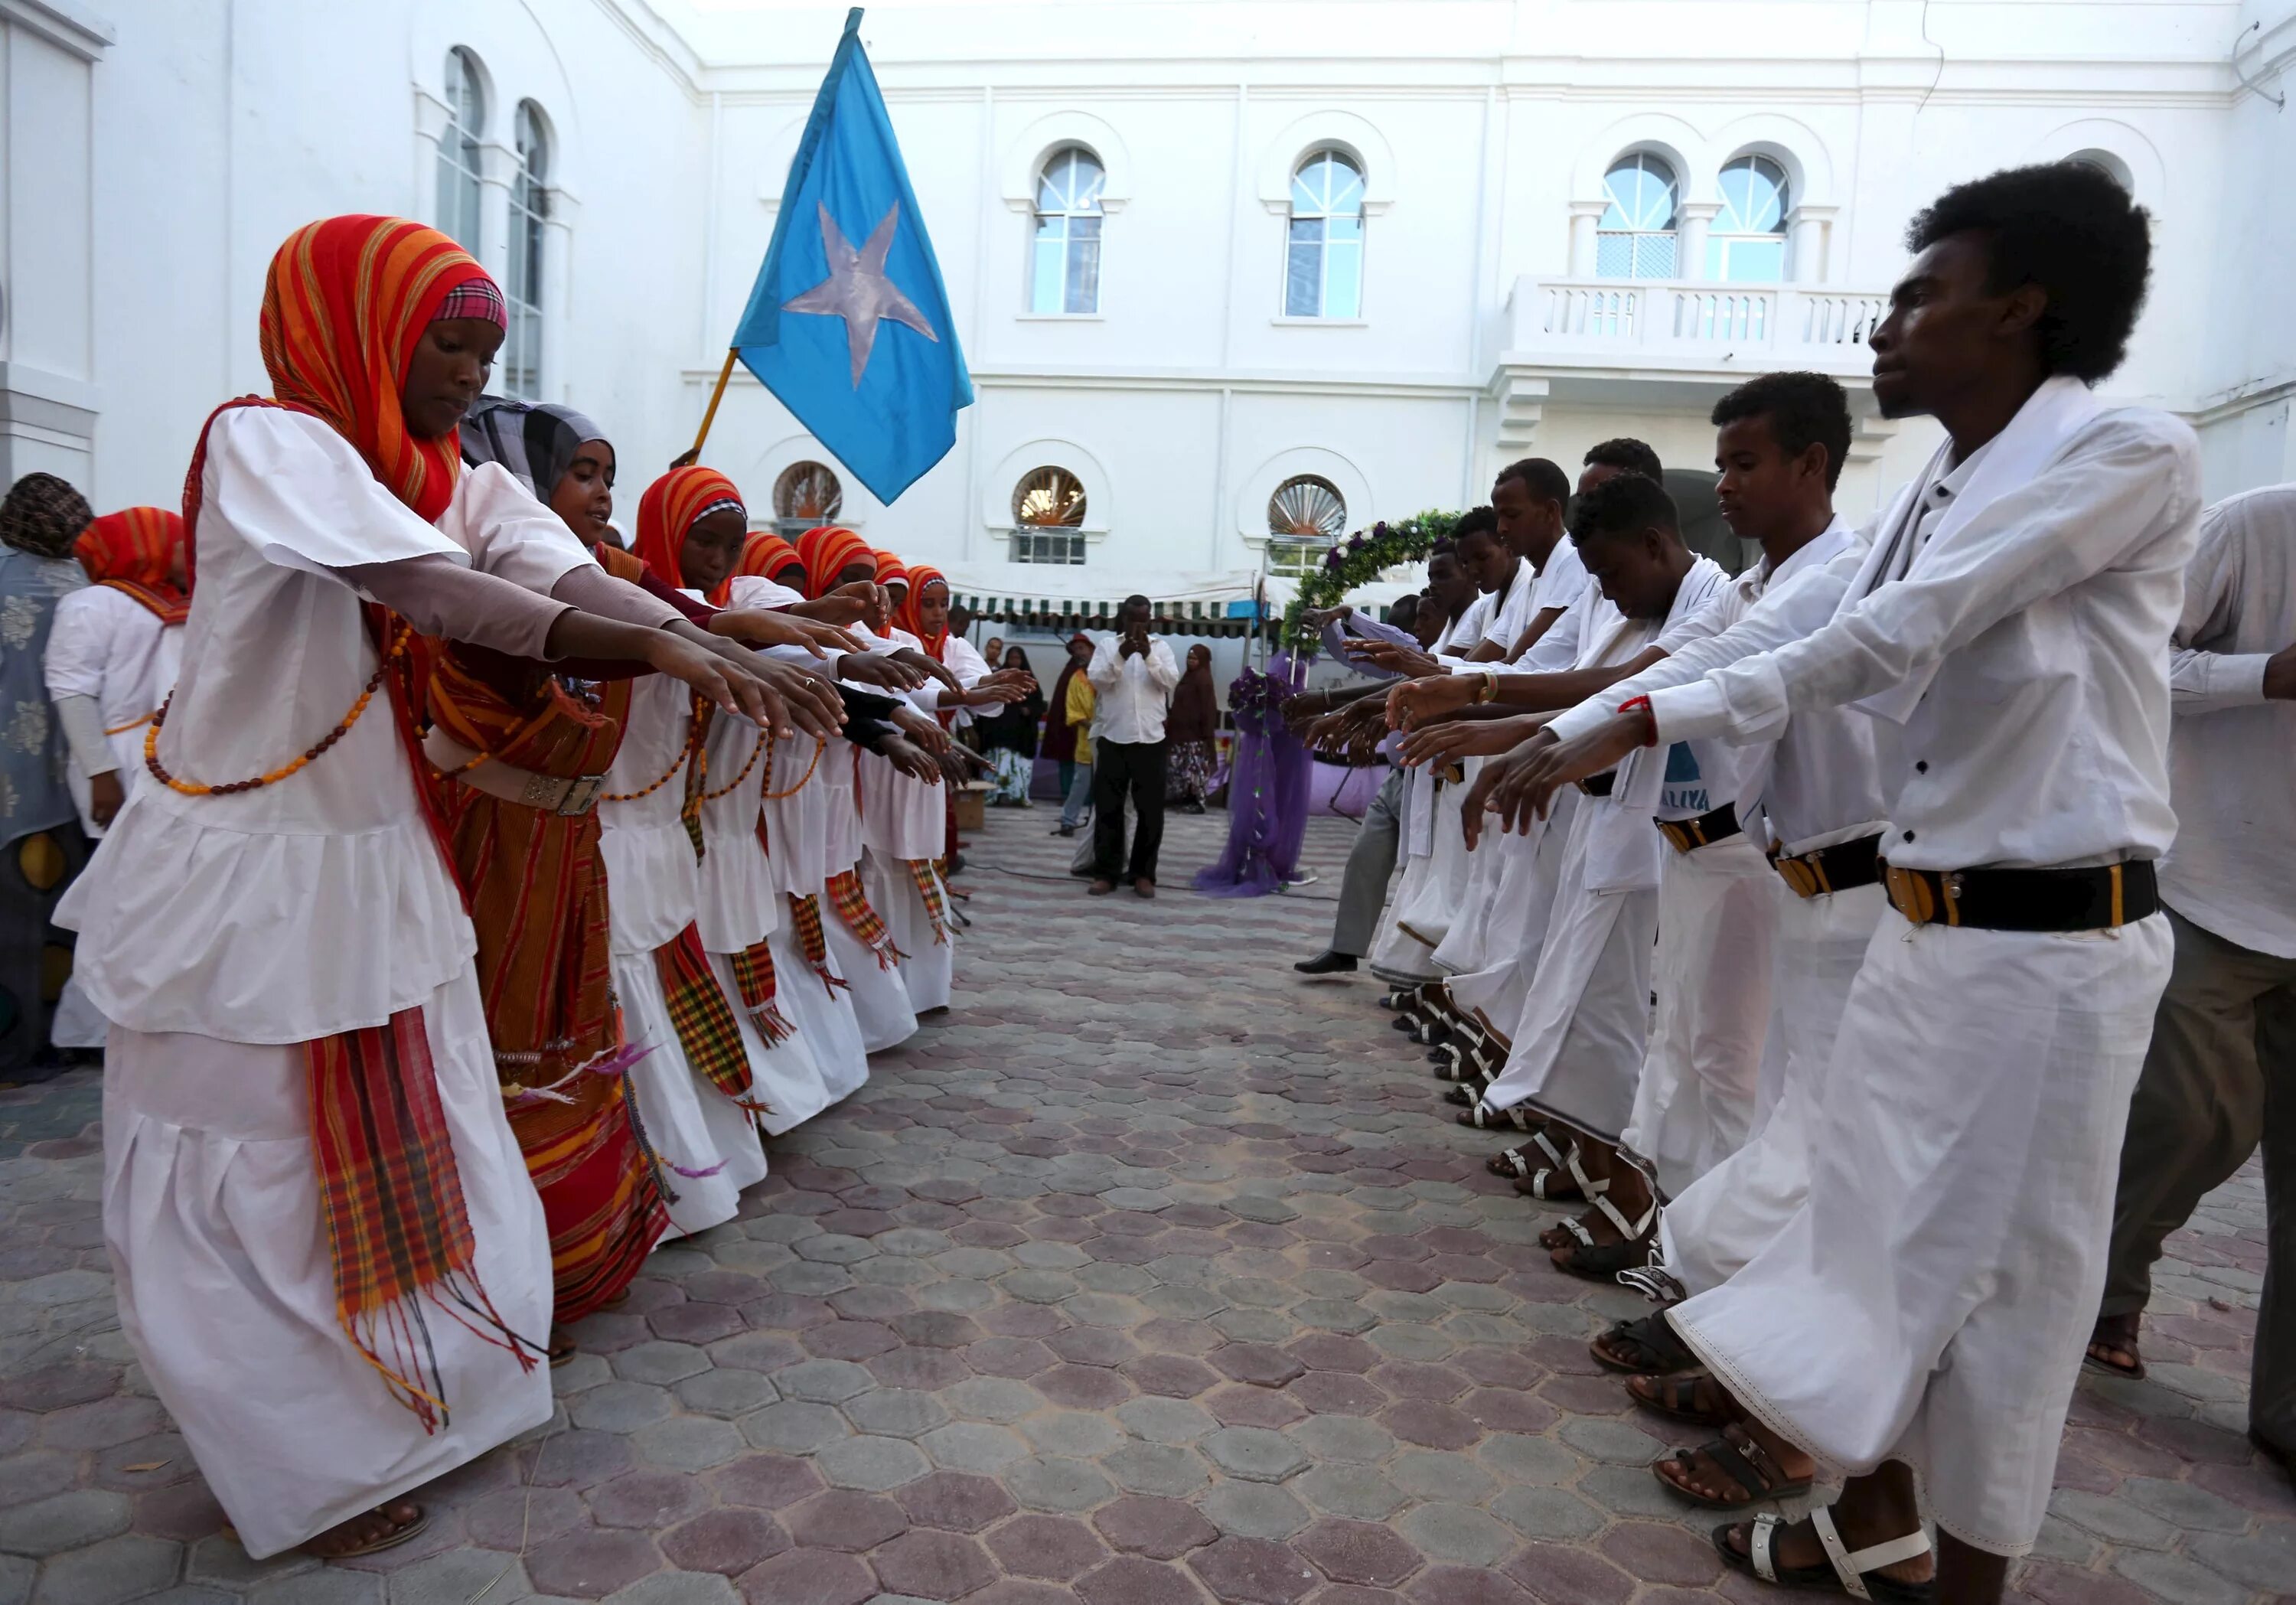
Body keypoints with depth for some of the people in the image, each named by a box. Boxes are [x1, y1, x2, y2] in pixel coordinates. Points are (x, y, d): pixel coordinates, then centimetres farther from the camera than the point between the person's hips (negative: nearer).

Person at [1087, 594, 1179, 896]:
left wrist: (1148, 655, -17)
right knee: (1108, 808, 2)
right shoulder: (1107, 645, 6)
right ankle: (1105, 873, 8)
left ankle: (1143, 873, 10)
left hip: (1150, 739, 0)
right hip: (1112, 738, 0)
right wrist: (1120, 656, -20)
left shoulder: (1161, 646, 8)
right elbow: (1096, 681, -7)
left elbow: (1171, 682, -5)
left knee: (1150, 810, 2)